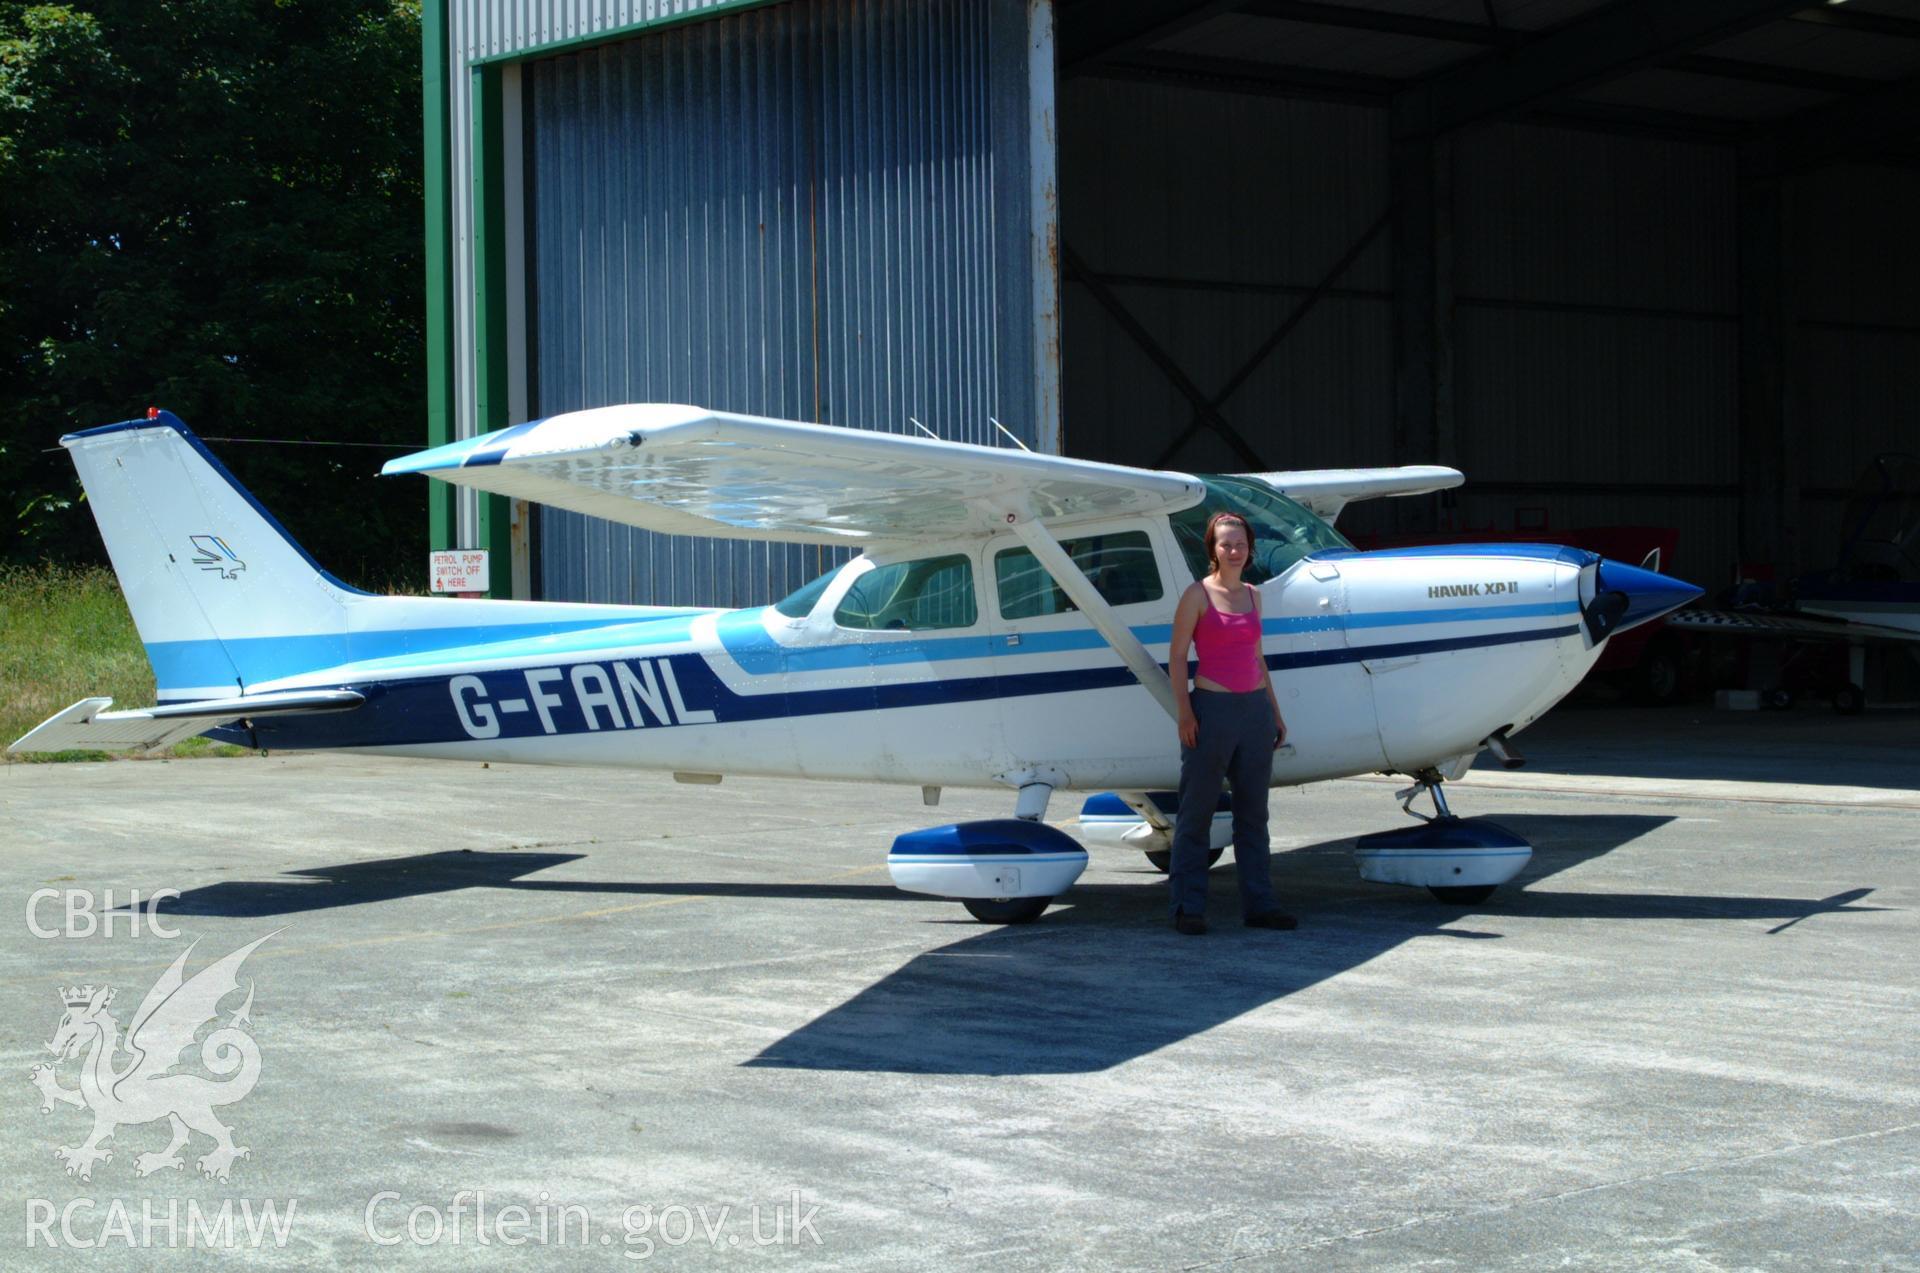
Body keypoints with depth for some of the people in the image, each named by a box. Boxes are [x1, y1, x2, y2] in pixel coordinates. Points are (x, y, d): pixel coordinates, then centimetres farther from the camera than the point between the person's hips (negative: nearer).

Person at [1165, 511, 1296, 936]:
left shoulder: (1252, 595, 14)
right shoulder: (1197, 594, -3)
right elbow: (1176, 655, -6)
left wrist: (1275, 711, 18)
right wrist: (1185, 711, -14)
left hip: (1255, 709, 6)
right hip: (1212, 708, -6)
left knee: (1253, 812, 9)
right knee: (1196, 811, -1)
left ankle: (1258, 904, 14)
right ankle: (1188, 908, 4)